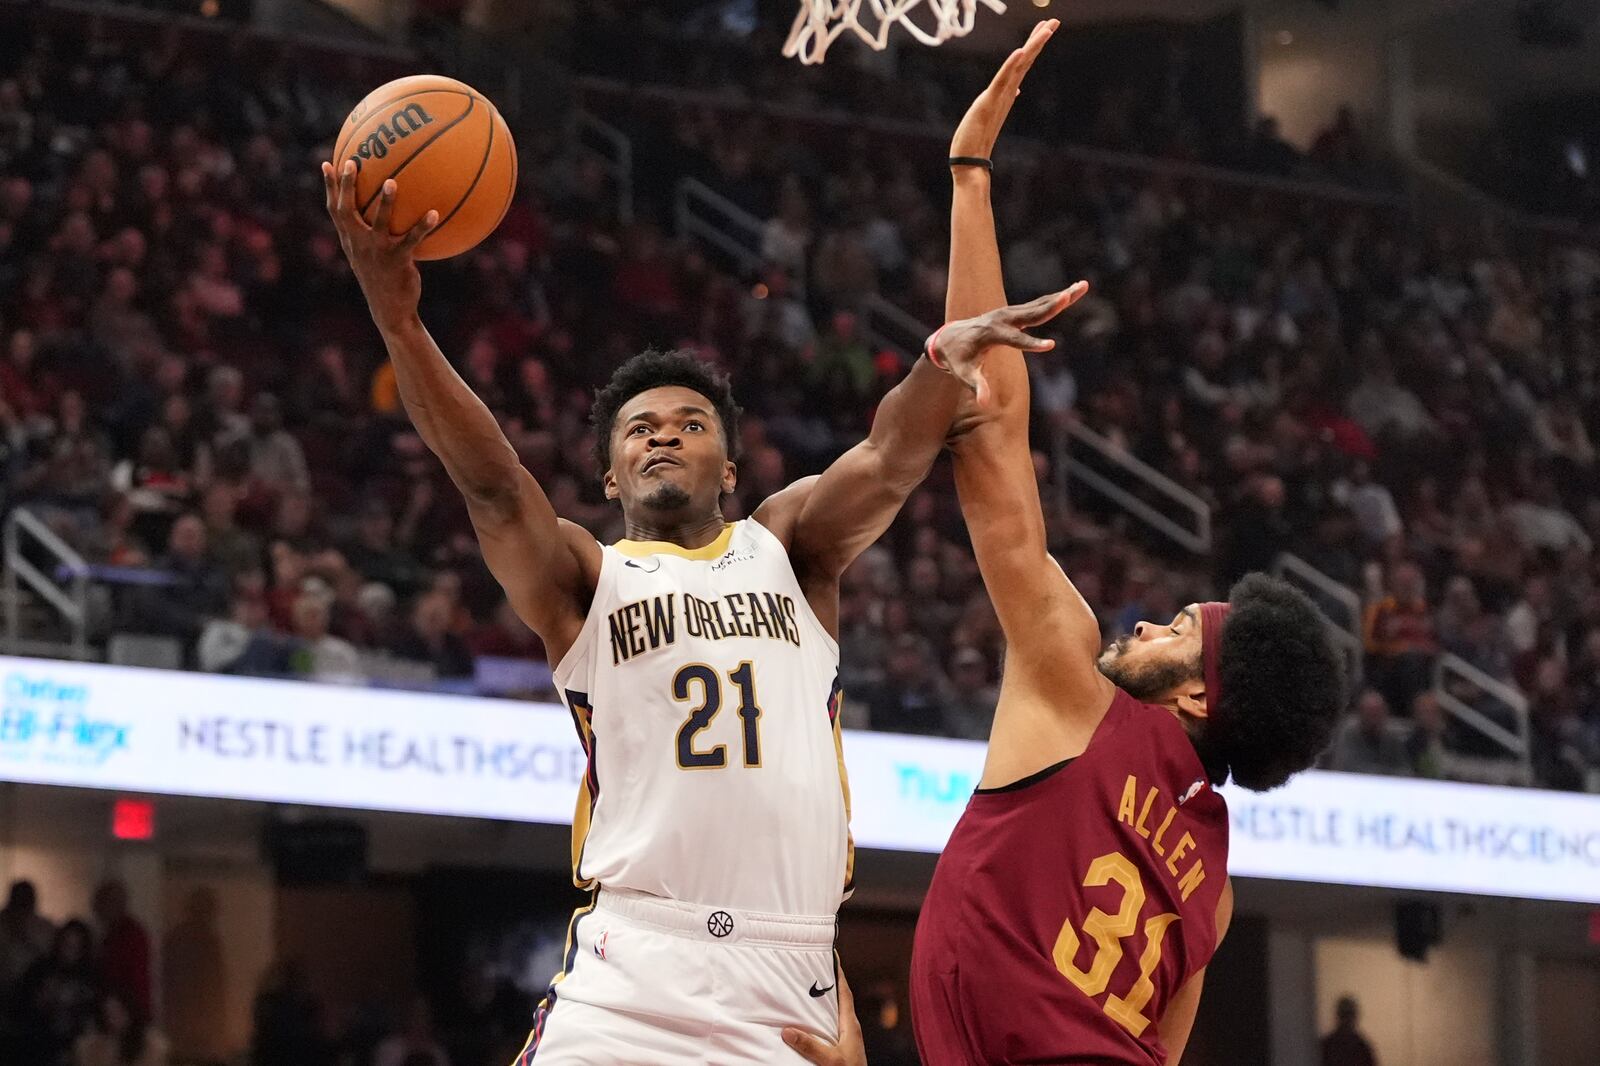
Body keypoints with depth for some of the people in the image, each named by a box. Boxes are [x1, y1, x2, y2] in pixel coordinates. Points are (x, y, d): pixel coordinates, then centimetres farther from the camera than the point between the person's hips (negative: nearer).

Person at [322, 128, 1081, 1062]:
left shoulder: (790, 548, 17)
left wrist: (948, 353, -24)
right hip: (633, 975, -2)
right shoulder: (585, 579, 12)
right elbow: (492, 483, -5)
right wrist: (399, 319, -22)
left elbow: (892, 460, -1)